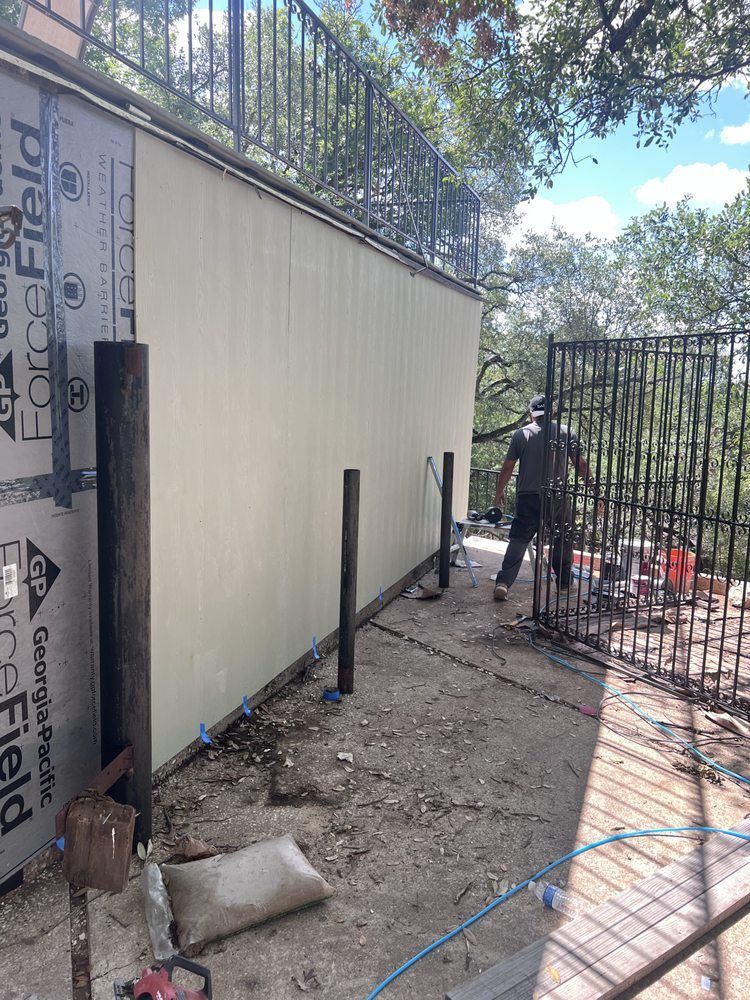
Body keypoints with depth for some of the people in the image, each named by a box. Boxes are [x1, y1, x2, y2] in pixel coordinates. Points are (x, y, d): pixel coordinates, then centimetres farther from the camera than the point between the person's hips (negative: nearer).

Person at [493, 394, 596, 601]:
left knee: (518, 539, 3)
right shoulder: (566, 432, 3)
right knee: (563, 538, 17)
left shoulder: (521, 434, 3)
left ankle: (503, 582, -9)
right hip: (558, 497, 0)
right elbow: (580, 464, 2)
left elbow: (508, 467, 4)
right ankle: (564, 583, 26)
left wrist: (499, 491, 17)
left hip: (527, 497, 0)